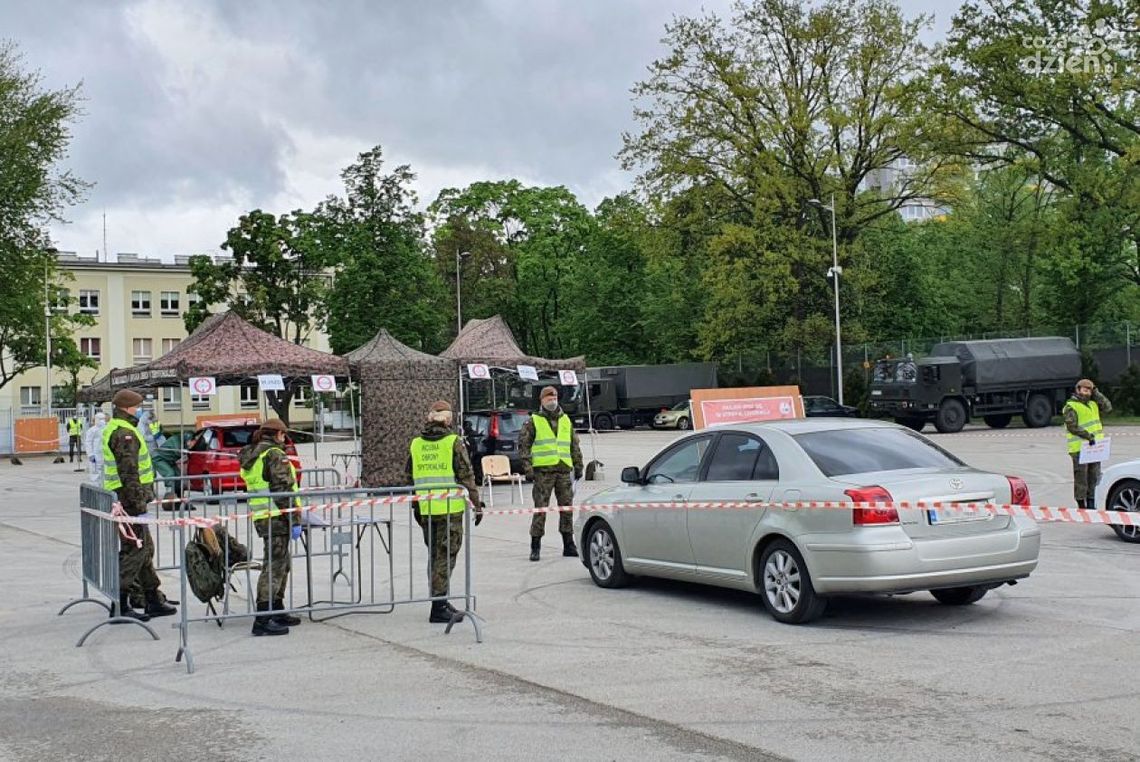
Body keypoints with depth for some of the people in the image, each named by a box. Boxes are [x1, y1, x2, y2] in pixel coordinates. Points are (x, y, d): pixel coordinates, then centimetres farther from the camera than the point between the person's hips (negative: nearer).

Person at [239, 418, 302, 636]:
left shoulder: (249, 457, 16)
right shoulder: (275, 455, -12)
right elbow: (283, 490, -17)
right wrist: (295, 520, -16)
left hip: (260, 518, 9)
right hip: (276, 517, -9)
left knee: (282, 563, 19)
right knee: (274, 566, -7)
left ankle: (277, 612, 27)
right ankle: (262, 620, -9)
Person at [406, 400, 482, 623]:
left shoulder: (415, 444, 8)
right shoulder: (453, 442, -7)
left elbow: (410, 478, 14)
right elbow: (466, 476, -8)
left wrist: (415, 506, 23)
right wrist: (477, 504, -2)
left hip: (425, 510, 5)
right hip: (450, 509, -5)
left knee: (434, 555, 17)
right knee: (445, 557, -2)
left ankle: (439, 601, 25)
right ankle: (438, 608, -5)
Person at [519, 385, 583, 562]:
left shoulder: (566, 420, 16)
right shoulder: (533, 421, 3)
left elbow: (575, 445, 21)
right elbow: (523, 444, -2)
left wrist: (578, 466, 15)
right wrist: (527, 467, -10)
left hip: (563, 470, 4)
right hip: (543, 470, -4)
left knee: (567, 508, 7)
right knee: (540, 509, -4)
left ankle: (568, 546, 16)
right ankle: (535, 547, 3)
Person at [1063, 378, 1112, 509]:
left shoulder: (1093, 404, 17)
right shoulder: (1071, 407, -9)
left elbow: (1107, 408, 9)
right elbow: (1072, 427, -18)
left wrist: (1096, 394, 5)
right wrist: (1088, 436, -24)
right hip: (1079, 448, -8)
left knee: (1094, 476, 13)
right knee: (1081, 477, -3)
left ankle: (1091, 503, 22)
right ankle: (1081, 504, 2)